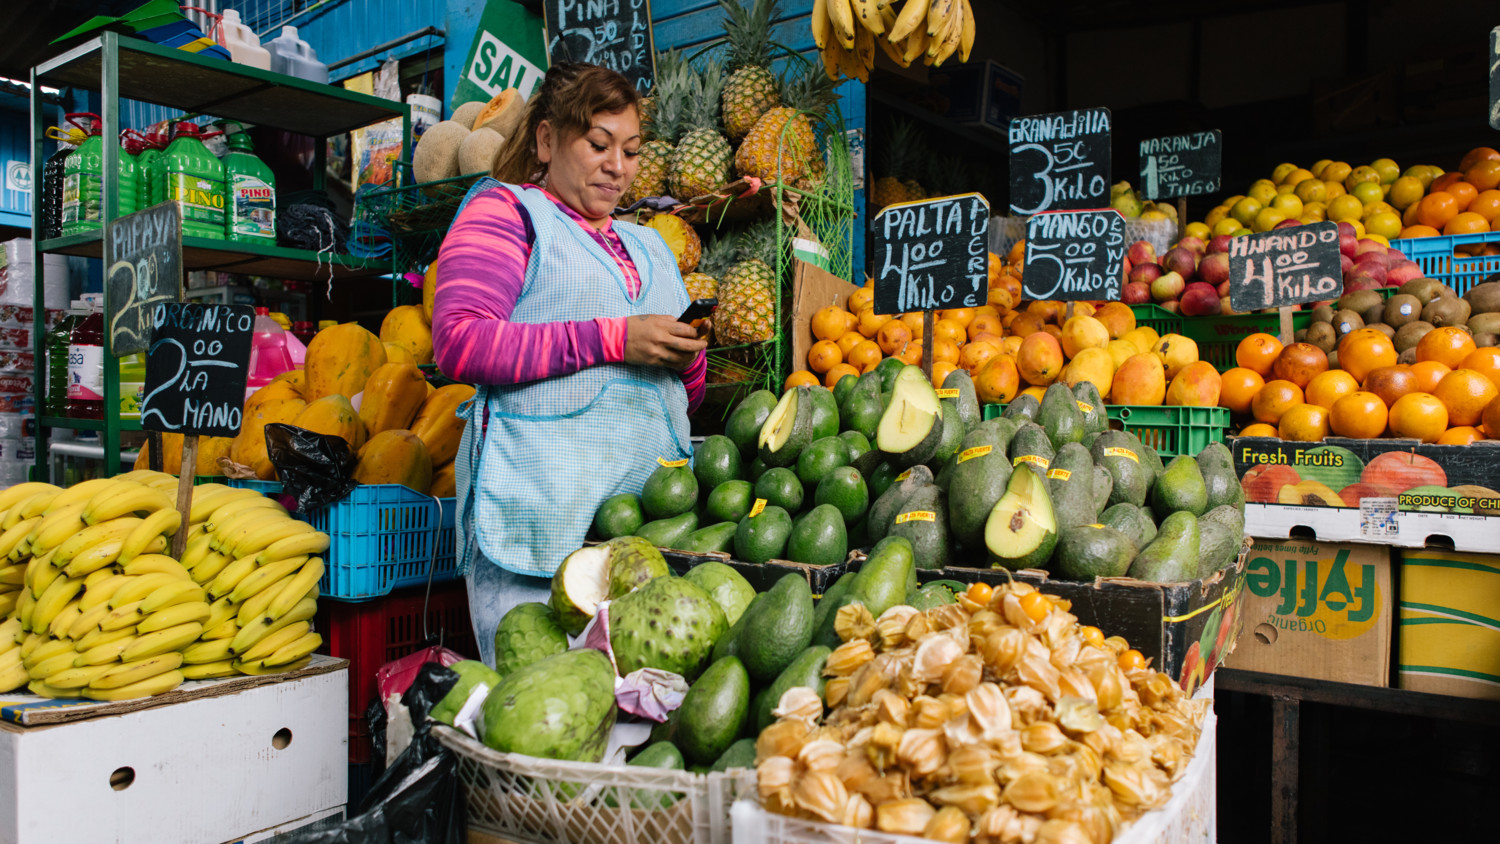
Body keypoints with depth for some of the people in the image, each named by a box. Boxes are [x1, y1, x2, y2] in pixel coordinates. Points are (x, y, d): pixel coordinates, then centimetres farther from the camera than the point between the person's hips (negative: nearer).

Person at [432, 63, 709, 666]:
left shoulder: (647, 246, 27)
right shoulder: (503, 210, 7)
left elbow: (682, 396, 30)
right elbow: (459, 342, -10)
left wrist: (686, 357, 5)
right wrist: (611, 340, -12)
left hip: (648, 500, 6)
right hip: (537, 502, -6)